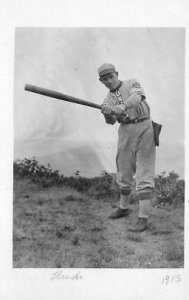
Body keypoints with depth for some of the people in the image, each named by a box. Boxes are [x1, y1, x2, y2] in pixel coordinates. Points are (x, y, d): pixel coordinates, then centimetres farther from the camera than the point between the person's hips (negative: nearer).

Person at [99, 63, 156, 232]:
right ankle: (124, 208, 34)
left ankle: (143, 219, -12)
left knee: (144, 174, -9)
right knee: (124, 171, 14)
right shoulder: (108, 99, 12)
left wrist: (122, 106, -42)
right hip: (125, 132, 5)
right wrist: (107, 113, -26)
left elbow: (137, 97, -23)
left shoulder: (132, 83, 0)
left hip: (144, 128, -5)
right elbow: (111, 121, -3)